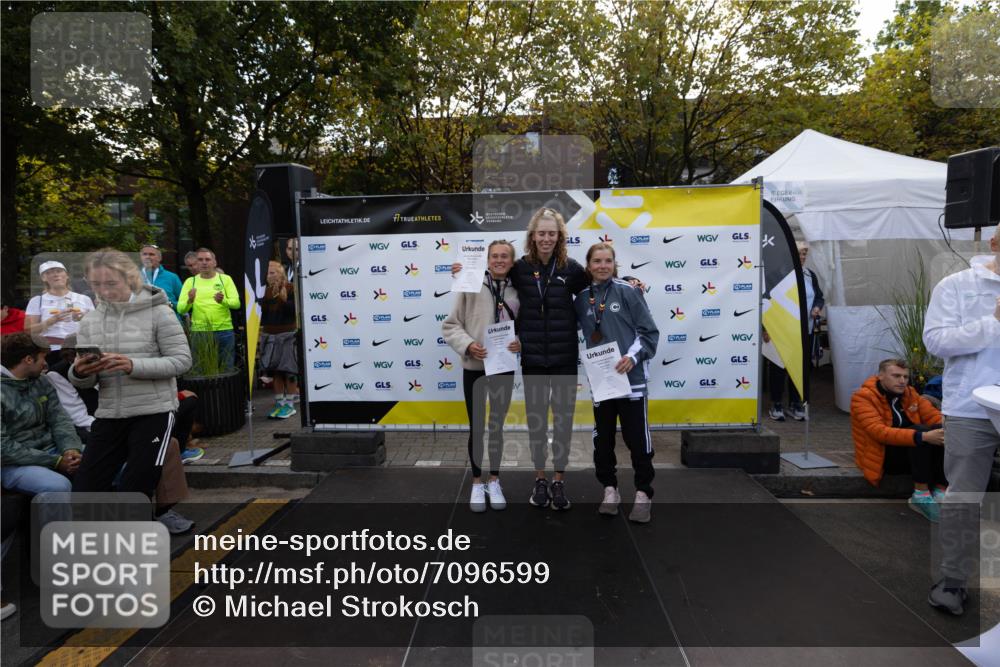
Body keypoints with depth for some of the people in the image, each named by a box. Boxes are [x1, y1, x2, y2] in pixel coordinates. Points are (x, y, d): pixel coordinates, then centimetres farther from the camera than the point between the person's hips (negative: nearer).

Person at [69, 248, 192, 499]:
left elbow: (181, 360, -12)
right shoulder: (89, 320, 6)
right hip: (109, 416, 5)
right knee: (83, 490, 5)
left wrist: (133, 366, -25)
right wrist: (80, 372, -18)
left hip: (153, 412, -5)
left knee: (134, 492, 0)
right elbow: (83, 381, 7)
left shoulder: (157, 312, -8)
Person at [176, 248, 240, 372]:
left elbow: (236, 303, -7)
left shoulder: (225, 279, 4)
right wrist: (189, 301, -22)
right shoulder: (190, 281, 6)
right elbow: (180, 309, -1)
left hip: (224, 331, 0)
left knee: (226, 369, 8)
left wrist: (223, 301, -27)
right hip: (198, 332, 1)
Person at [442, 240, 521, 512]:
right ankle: (477, 483, 26)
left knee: (497, 427, 15)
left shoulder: (517, 291, 0)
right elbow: (450, 325, -5)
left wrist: (521, 342, -13)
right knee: (476, 428, 9)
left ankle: (494, 482, 31)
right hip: (474, 367, -2)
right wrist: (467, 344, -20)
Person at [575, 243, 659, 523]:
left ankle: (643, 494, 17)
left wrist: (633, 356, -16)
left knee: (637, 438, 2)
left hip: (630, 377, -4)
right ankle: (610, 489, 28)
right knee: (603, 438, 12)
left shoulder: (627, 291, -3)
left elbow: (649, 331, -4)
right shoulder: (582, 298, 6)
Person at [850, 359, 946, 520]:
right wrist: (923, 436, -36)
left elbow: (934, 415, 2)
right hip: (881, 456, -6)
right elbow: (879, 431, -25)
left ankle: (940, 491, -21)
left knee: (942, 430, -20)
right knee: (920, 430, -29)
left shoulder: (909, 393, 11)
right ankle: (921, 494, -28)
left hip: (912, 451, 6)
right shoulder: (862, 398, -11)